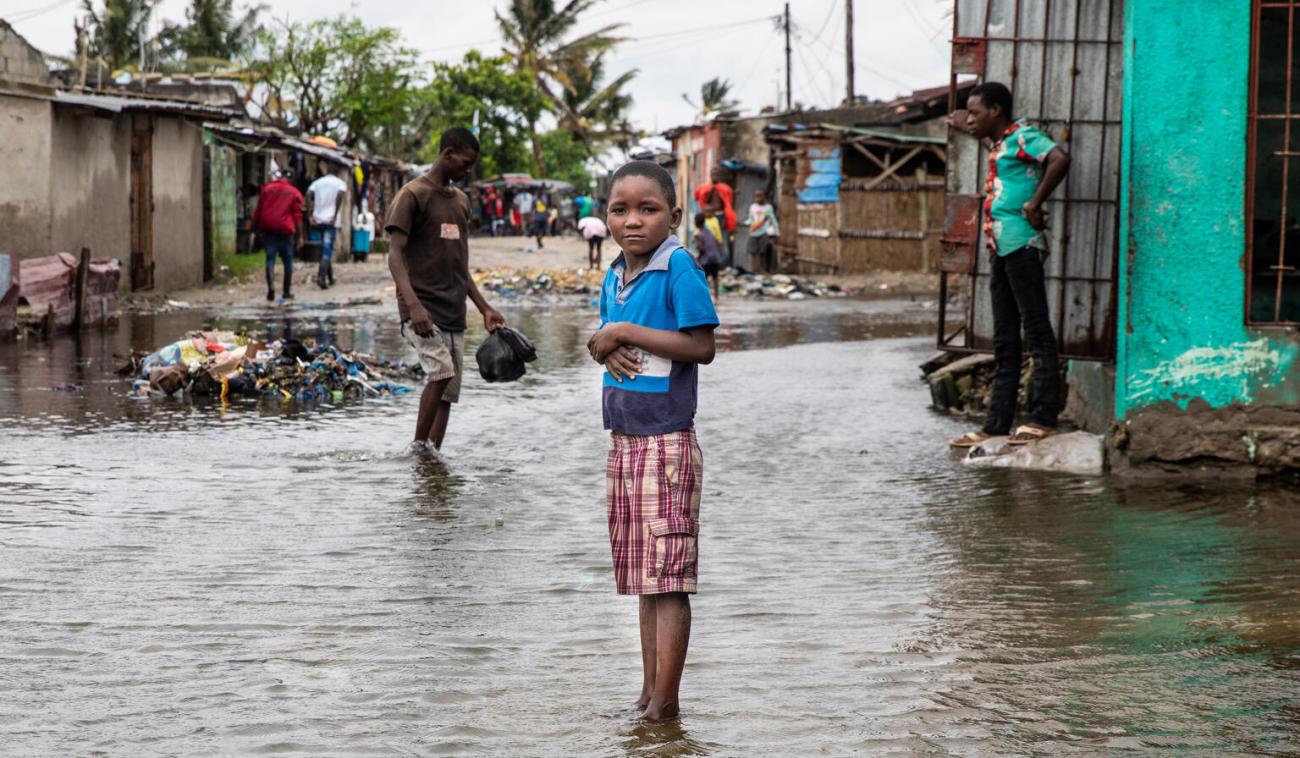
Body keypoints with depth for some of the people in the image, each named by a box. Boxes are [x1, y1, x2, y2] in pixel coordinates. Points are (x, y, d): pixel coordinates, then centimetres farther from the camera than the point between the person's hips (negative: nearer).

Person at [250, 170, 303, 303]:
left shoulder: (266, 189, 8)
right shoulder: (294, 193, 3)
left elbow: (258, 211, 8)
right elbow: (297, 216, 0)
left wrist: (255, 227, 16)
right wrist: (299, 235, 2)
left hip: (268, 229, 1)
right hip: (285, 230, -1)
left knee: (270, 259, -1)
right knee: (288, 260, 10)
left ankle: (271, 288, -20)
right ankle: (287, 291, 14)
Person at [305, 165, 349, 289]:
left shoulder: (317, 182, 14)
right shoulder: (340, 183, 3)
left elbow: (309, 194, -4)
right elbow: (340, 195, -18)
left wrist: (310, 214, -5)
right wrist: (335, 215, -15)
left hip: (318, 219, 4)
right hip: (331, 221, -4)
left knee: (326, 248, 20)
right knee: (327, 250, -5)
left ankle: (330, 277, 25)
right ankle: (322, 277, -20)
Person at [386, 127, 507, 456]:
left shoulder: (461, 201, 18)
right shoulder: (413, 195, -6)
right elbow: (395, 255, -14)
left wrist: (484, 308, 19)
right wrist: (413, 305, -27)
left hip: (454, 313, 8)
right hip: (423, 313, -8)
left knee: (448, 393, 3)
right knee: (441, 371, -25)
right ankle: (419, 447, -13)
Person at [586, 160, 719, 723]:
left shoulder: (679, 268, -12)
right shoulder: (612, 278, 10)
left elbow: (702, 346, -20)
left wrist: (627, 332, -17)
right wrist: (604, 346, -3)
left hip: (666, 443, -8)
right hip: (622, 442, 8)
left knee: (667, 576, -5)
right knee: (642, 575, 12)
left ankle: (665, 701, -2)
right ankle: (649, 692, 19)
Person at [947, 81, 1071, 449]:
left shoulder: (1022, 136, -7)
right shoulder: (999, 142, 20)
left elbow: (1060, 159, -26)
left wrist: (1035, 203, -22)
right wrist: (972, 127, 26)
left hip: (1021, 244, -10)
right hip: (1002, 249, 10)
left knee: (1036, 329, -6)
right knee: (1005, 340, 9)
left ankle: (1044, 417, -5)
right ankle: (997, 425, 12)